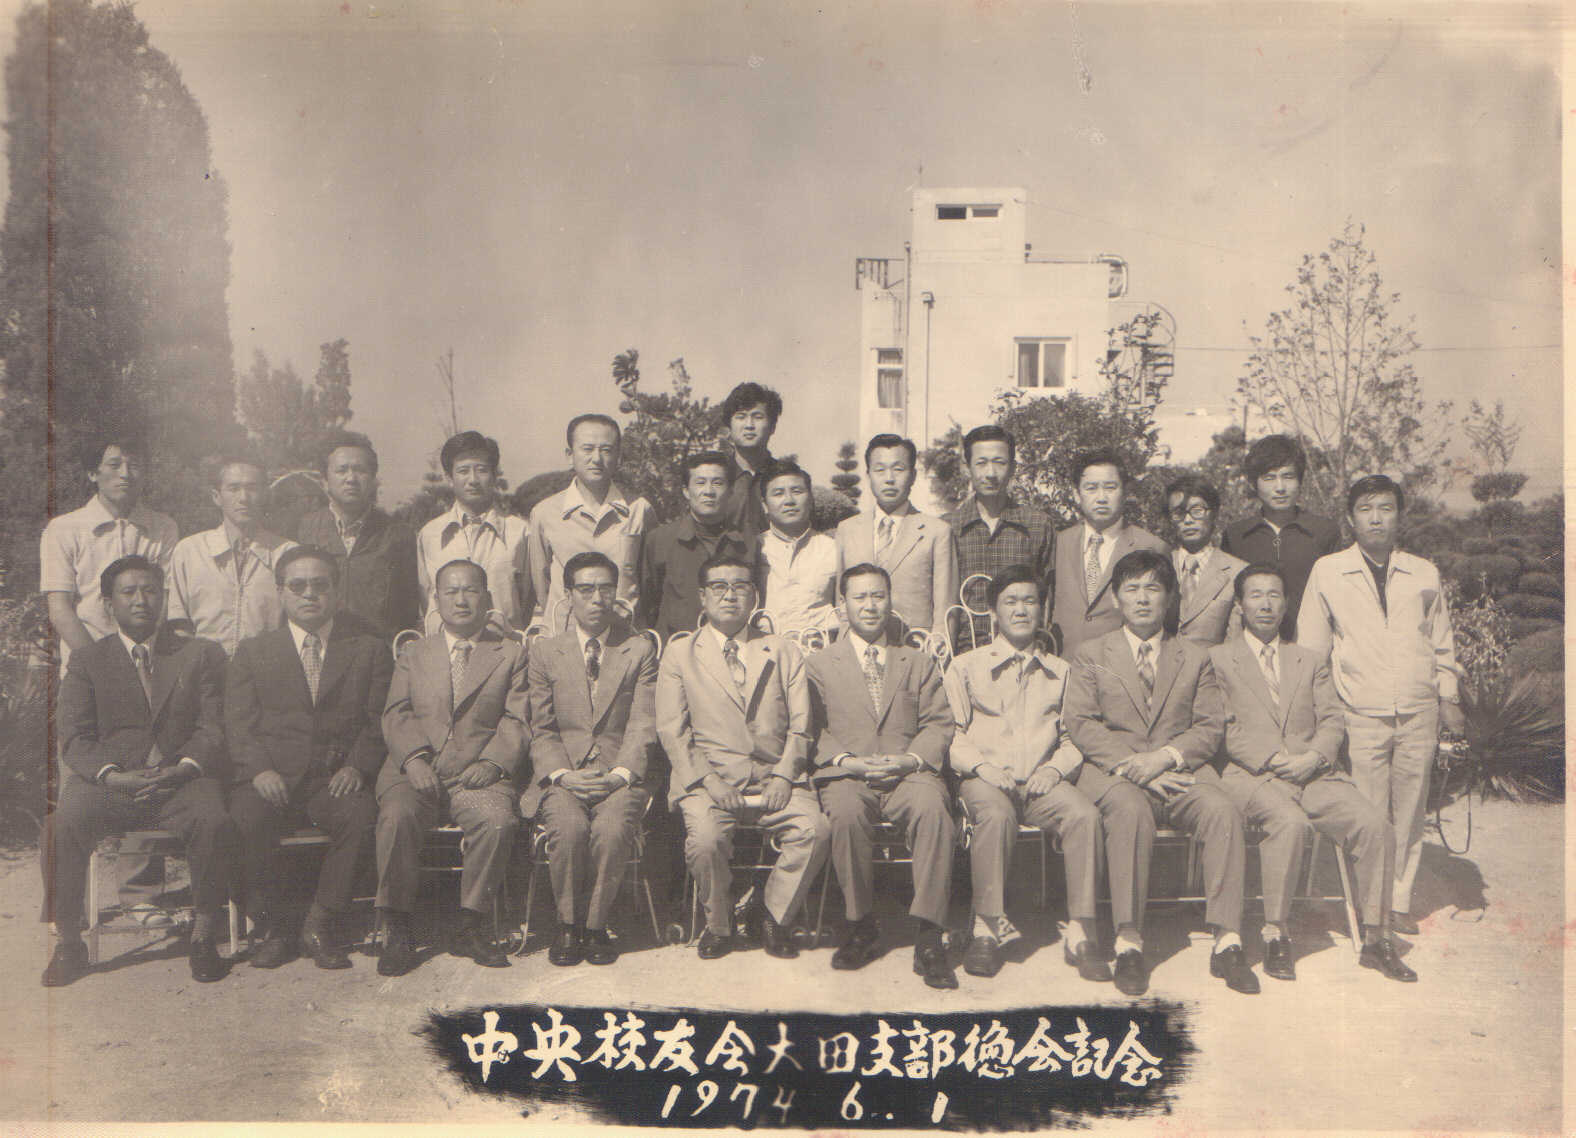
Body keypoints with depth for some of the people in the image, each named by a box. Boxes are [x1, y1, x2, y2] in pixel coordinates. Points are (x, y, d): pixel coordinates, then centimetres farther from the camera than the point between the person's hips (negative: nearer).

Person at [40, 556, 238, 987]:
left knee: (214, 822, -32)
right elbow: (74, 737, 3)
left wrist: (182, 769, -16)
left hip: (181, 779, -1)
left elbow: (214, 727, 4)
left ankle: (205, 935, -15)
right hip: (108, 781, 1)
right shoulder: (87, 660, 15)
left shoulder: (202, 654, 14)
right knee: (61, 825, -29)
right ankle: (68, 942, -11)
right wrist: (113, 775, -17)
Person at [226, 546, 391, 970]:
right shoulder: (252, 651, 17)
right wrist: (259, 769, -11)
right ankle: (273, 928, -10)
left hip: (336, 778, -1)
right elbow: (238, 723, 7)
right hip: (273, 776, 1)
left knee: (361, 817, -31)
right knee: (247, 820, -30)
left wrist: (357, 766, -10)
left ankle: (319, 926, -14)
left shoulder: (370, 649, 15)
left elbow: (379, 720, 7)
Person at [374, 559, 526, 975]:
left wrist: (492, 762, -13)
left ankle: (473, 925, -12)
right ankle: (396, 930, -13)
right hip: (415, 770, 1)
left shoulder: (511, 653, 15)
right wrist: (414, 758, -12)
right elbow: (396, 715, 8)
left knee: (499, 821, -31)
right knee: (396, 818, -30)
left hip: (476, 773, -1)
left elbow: (516, 720, 5)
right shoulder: (413, 655, 21)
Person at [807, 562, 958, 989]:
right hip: (846, 775, 0)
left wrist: (911, 759, -10)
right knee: (846, 812, -36)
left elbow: (940, 724, 11)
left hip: (907, 774, 1)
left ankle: (928, 939, -29)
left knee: (933, 807, -34)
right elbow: (813, 730, 8)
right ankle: (861, 927, -17)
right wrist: (847, 761, -10)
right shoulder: (820, 663, 18)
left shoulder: (920, 663, 22)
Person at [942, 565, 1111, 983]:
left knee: (1085, 814, -29)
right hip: (984, 778, -2)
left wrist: (1054, 768, -5)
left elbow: (1073, 738, 16)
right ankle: (987, 929, -24)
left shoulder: (1060, 671, 20)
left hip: (1042, 780, 2)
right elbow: (950, 735, 6)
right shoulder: (966, 667, 12)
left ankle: (1081, 934, -23)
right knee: (997, 815, -36)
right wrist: (981, 766, -11)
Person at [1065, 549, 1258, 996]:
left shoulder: (1196, 658, 19)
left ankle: (1227, 942, -27)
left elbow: (1211, 726, 8)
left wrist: (1165, 756, -12)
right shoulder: (1091, 654, 14)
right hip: (1113, 772, -2)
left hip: (1181, 772, 2)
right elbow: (1081, 724, 2)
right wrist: (1130, 764, -14)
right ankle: (1128, 943, -32)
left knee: (1223, 811, -30)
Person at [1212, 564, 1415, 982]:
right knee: (1291, 822, -34)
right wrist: (1273, 759, -13)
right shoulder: (1218, 659, 10)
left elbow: (1333, 721, 12)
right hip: (1252, 775, -4)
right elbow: (1225, 730, 0)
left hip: (1315, 773, 4)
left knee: (1375, 823, -22)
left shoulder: (1311, 662, 23)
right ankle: (1275, 936, -20)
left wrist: (1314, 756, -9)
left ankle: (1376, 939, -9)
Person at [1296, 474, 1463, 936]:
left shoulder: (1424, 574, 11)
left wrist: (1449, 698, 15)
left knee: (1409, 812, 6)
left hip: (1418, 713, 2)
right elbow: (1311, 648, 7)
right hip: (1362, 715, -2)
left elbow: (1442, 643, 20)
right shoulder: (1327, 572, 4)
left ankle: (1399, 903, 19)